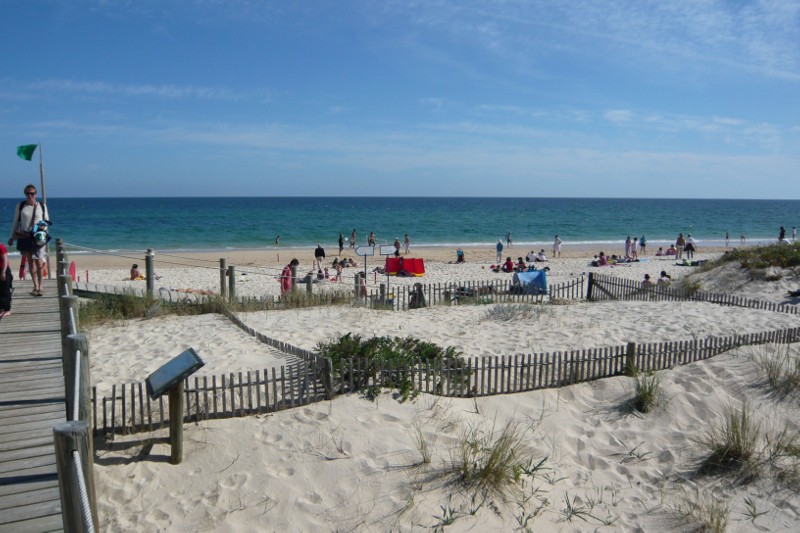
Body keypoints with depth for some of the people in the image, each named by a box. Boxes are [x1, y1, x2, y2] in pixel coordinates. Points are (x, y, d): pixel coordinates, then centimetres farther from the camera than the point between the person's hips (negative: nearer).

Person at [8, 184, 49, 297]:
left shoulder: (42, 206, 4)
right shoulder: (20, 206, 5)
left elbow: (46, 220, 14)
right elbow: (15, 222, 10)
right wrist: (12, 237, 9)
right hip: (24, 236, 1)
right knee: (30, 261, 6)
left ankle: (40, 286, -2)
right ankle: (35, 286, 14)